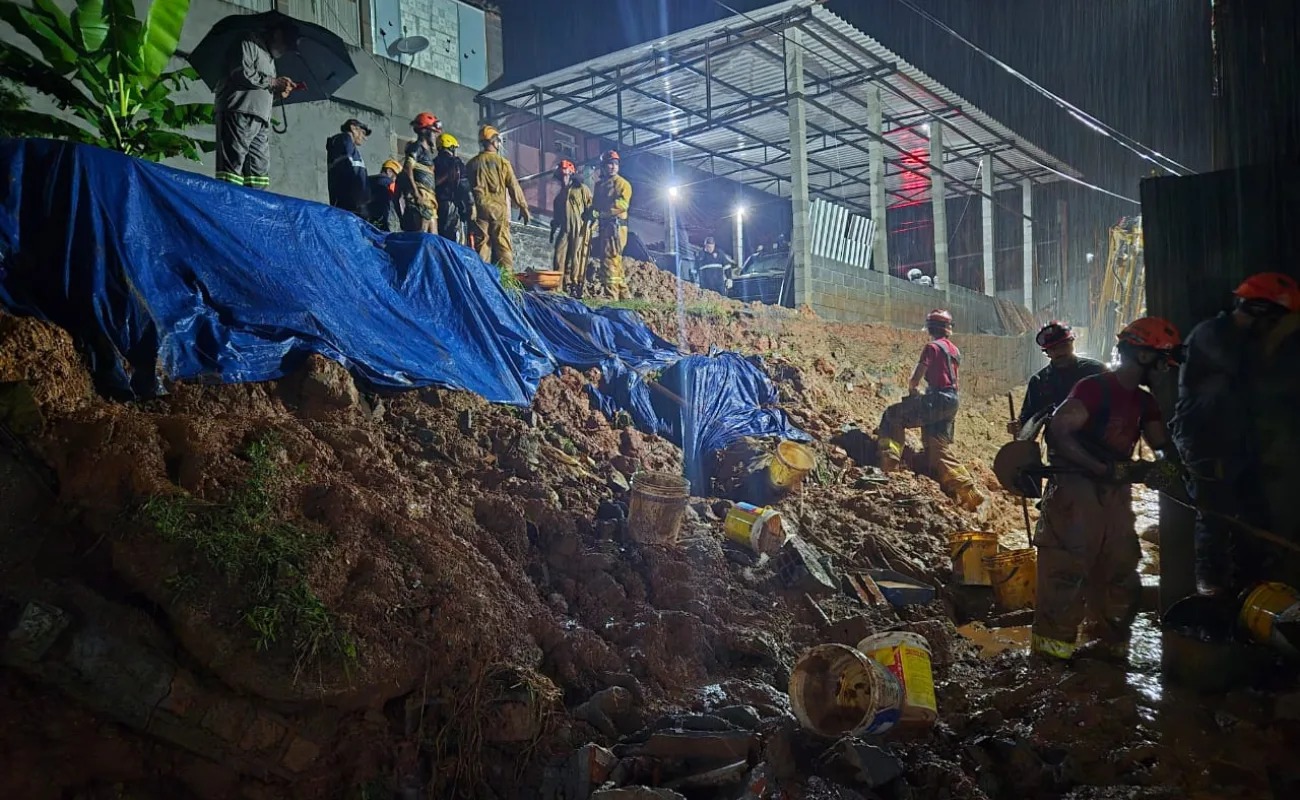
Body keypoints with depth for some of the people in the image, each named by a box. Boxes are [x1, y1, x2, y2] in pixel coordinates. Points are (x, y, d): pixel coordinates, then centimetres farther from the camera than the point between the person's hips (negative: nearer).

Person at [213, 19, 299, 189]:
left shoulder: (270, 59, 30)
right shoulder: (250, 43, 3)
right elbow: (241, 72, -14)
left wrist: (277, 93, 11)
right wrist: (273, 82, -7)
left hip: (261, 121, 9)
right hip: (240, 114, -9)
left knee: (260, 174, 1)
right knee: (233, 164, -16)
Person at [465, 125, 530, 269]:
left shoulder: (472, 163, 7)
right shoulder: (502, 162, 1)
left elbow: (467, 187, 10)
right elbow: (514, 186, 0)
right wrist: (523, 207, 5)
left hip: (480, 208, 2)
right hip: (499, 208, -2)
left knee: (481, 245, 1)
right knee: (503, 246, -1)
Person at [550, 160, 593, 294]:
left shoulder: (582, 189, 5)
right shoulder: (560, 194, 24)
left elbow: (591, 208, -1)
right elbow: (556, 214, 30)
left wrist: (588, 225, -10)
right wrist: (553, 230, 23)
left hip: (579, 230, -5)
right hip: (564, 229, 6)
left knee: (577, 258, -8)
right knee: (559, 257, -5)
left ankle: (576, 287, -6)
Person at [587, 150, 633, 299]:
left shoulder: (622, 183, -1)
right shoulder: (599, 184, 22)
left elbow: (622, 204, -15)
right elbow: (596, 204, 25)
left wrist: (600, 211, -21)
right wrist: (592, 212, 2)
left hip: (615, 226, -8)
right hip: (603, 226, 8)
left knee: (609, 258, -15)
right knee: (615, 261, 11)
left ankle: (611, 295, -16)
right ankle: (624, 294, 18)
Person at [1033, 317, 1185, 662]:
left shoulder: (1144, 402, 13)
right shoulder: (1094, 388, -13)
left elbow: (1163, 445, 12)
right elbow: (1058, 433, -21)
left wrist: (1167, 465, -13)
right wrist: (1104, 469, -23)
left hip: (1116, 492, 9)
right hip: (1076, 489, -9)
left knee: (1120, 569, 13)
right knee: (1067, 567, -8)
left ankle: (1108, 640, 25)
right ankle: (1053, 642, 1)